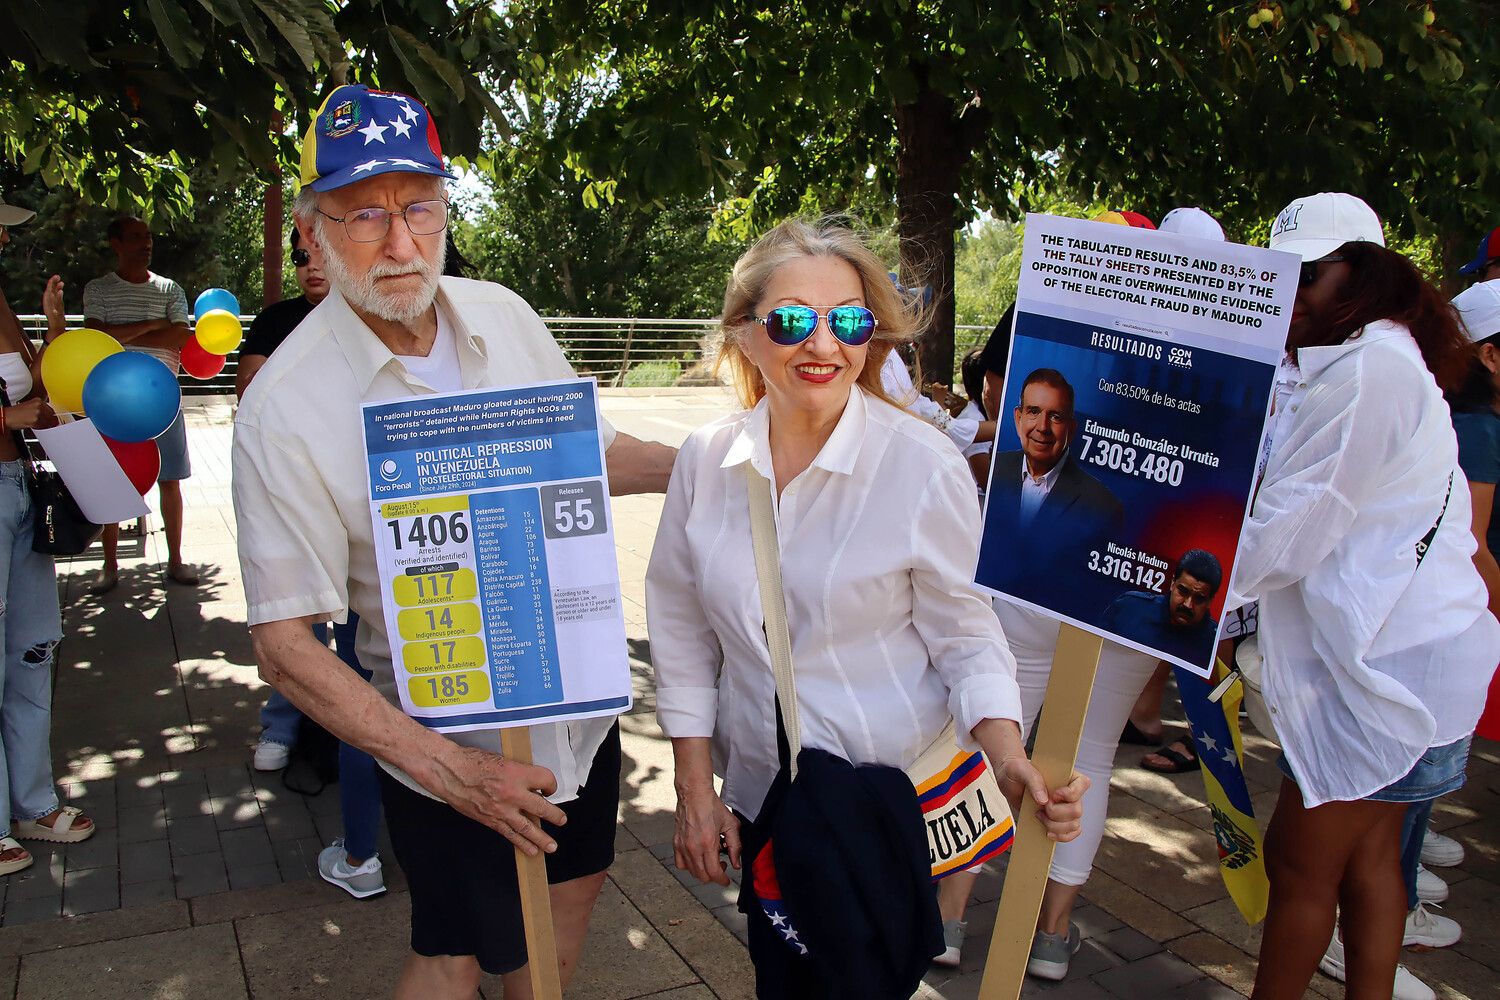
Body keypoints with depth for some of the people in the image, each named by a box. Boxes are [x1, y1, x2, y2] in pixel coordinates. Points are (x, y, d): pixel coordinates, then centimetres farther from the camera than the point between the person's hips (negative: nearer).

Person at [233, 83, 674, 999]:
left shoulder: (502, 313, -6)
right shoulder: (286, 409, -22)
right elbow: (286, 647, -20)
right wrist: (447, 769, -26)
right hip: (451, 746, -5)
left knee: (575, 885, 25)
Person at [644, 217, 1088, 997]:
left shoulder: (925, 466, -16)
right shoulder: (707, 460, -5)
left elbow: (965, 633, -8)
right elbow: (680, 628, 3)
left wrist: (1010, 758, -24)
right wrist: (693, 786, 3)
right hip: (762, 796, 4)